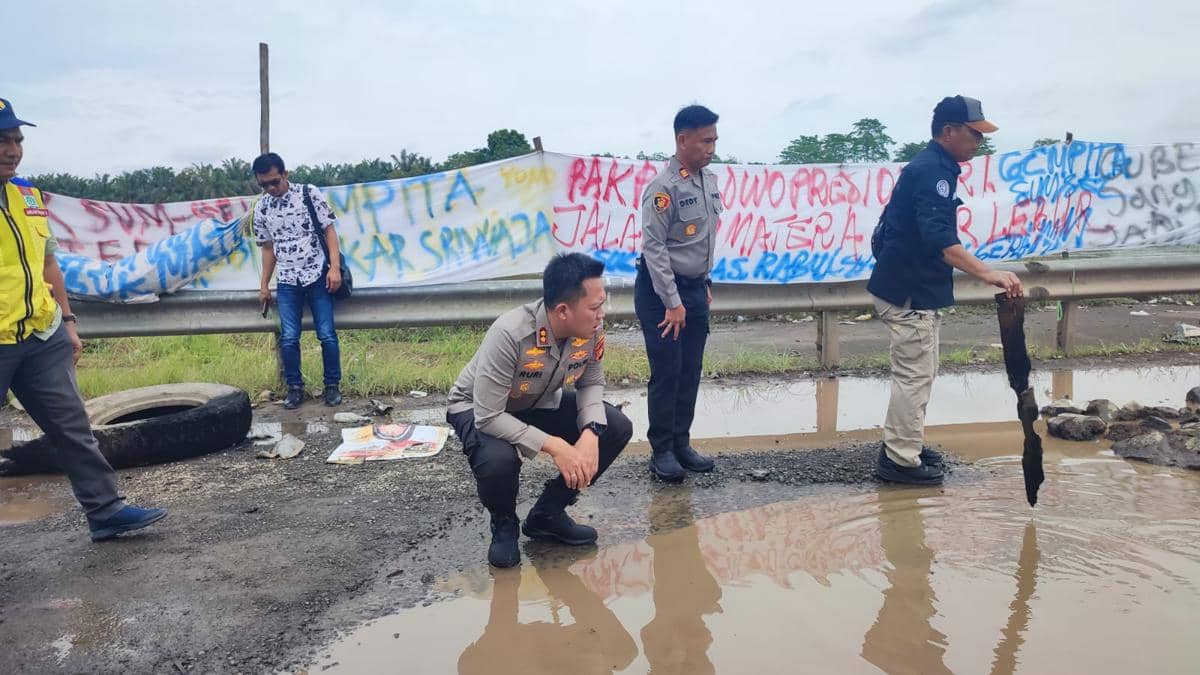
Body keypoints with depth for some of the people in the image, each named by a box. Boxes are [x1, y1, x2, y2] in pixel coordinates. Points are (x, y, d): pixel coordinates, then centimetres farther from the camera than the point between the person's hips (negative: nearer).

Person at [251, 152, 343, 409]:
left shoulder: (309, 193, -4)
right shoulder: (261, 209, 6)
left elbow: (329, 229, -3)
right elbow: (268, 248, 14)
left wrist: (335, 267, -13)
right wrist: (264, 285, 14)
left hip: (318, 275, -2)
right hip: (287, 282, 3)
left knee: (327, 335, -4)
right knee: (288, 339, -3)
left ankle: (333, 385, 11)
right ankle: (295, 388, 12)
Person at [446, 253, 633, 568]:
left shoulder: (592, 328, -22)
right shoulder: (510, 334, -39)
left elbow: (592, 383, -6)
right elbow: (488, 416, -36)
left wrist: (591, 433, -24)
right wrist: (554, 446, -37)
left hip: (540, 404, 6)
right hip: (478, 409, -6)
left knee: (617, 428, -9)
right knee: (498, 459, -38)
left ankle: (548, 514, 7)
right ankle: (504, 525, -1)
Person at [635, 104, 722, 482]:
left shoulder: (710, 181, 7)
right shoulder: (664, 188, -17)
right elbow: (653, 247, -19)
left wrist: (705, 282, 17)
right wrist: (672, 302, -19)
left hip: (695, 287, 7)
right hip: (661, 289, -7)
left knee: (691, 371, 11)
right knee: (667, 373, -2)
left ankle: (681, 443, 23)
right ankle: (661, 451, 11)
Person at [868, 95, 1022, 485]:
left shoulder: (932, 167, 15)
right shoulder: (932, 171, -18)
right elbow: (939, 239, -32)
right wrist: (986, 273, -40)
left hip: (914, 288, 11)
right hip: (908, 292, -11)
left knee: (917, 372, 18)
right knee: (914, 375, -5)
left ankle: (901, 445, 29)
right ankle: (900, 461, 3)